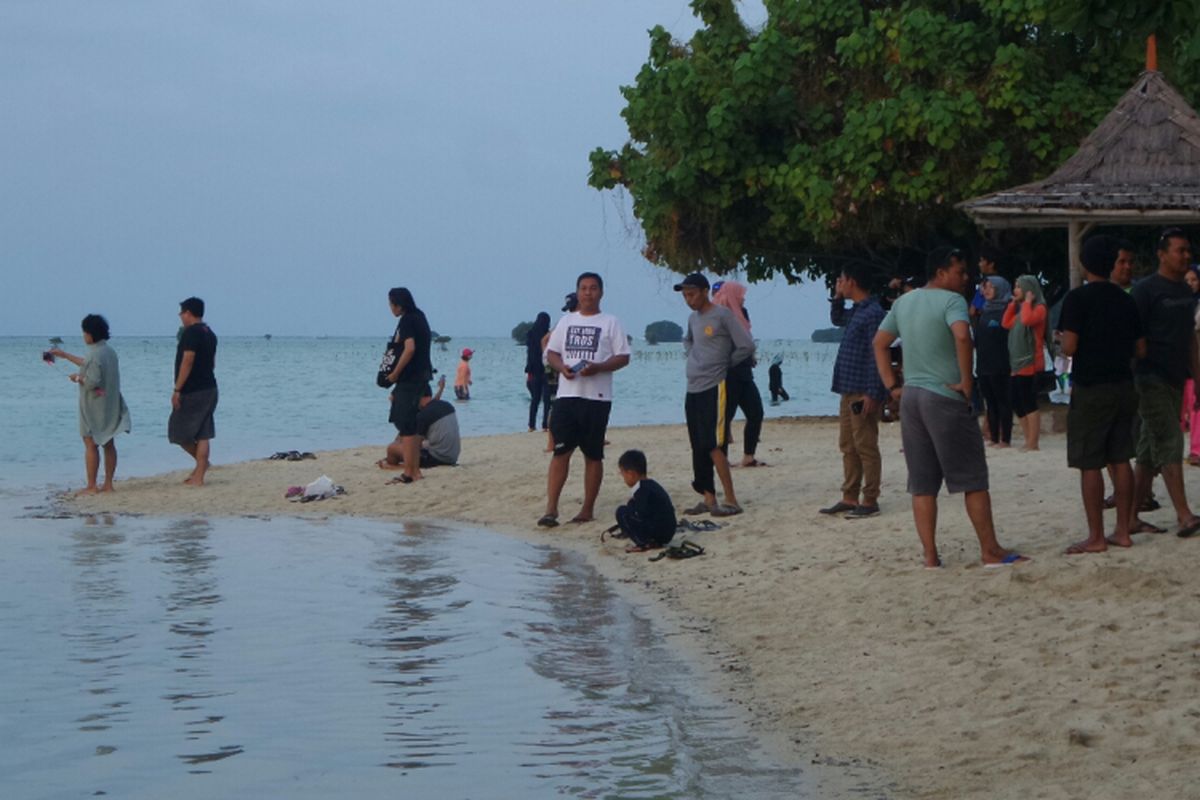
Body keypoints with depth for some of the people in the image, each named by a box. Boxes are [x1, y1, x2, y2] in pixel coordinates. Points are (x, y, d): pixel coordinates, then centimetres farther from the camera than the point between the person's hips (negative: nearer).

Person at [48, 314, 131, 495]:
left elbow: (92, 381, -26)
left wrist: (77, 378, -6)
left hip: (94, 409, -9)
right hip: (110, 407, 9)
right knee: (108, 444, 10)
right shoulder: (109, 352, 10)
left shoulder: (94, 354, -20)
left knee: (91, 445, -3)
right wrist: (64, 355, 34)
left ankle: (91, 486, -2)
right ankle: (108, 484, 14)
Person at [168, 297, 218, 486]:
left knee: (179, 431, 4)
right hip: (209, 389, 9)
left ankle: (201, 462, 9)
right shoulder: (209, 333, 14)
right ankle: (199, 476, 6)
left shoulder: (191, 332, -15)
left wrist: (177, 389, -19)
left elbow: (187, 361, -21)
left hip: (192, 391, -9)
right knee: (203, 435, 6)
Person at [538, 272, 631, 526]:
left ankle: (588, 509, 12)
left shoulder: (610, 323, 3)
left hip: (597, 398, -2)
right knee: (561, 451, -5)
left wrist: (597, 367, -17)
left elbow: (623, 357, -1)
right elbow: (551, 353, 15)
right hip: (567, 394, 2)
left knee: (593, 455, 4)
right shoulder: (566, 321, 14)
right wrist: (561, 367, -7)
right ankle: (551, 509, -7)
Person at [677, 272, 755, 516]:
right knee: (698, 449, 9)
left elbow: (746, 346, -13)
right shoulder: (693, 319, 14)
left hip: (715, 389, -8)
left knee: (714, 446, -15)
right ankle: (708, 499, 16)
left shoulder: (722, 315, -10)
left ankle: (731, 501, -13)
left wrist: (724, 365, -1)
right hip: (693, 390, 8)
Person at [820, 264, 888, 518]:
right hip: (848, 390, 10)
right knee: (848, 446, 12)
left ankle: (870, 501, -1)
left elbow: (876, 355, -19)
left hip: (863, 392, -10)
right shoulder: (855, 311, 14)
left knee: (865, 447, -5)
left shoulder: (872, 312, -15)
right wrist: (837, 297, 18)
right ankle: (849, 497, 17)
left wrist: (872, 394, -22)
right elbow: (836, 319, 37)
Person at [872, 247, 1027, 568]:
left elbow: (879, 343, 17)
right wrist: (966, 381, -18)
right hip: (945, 398, -7)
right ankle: (990, 551, 3)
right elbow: (962, 336, -28)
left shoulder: (903, 302, 13)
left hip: (910, 397, 7)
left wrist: (892, 385, 15)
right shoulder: (951, 301, -10)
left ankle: (930, 555, 6)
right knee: (973, 478, 1)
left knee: (922, 484, 7)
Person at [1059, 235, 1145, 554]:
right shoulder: (1125, 300, 7)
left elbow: (1069, 348, -17)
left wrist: (1061, 342, 5)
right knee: (1120, 460, 11)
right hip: (1123, 387, 6)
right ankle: (1123, 531, 12)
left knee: (1089, 465, -2)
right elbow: (1140, 349, 10)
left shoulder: (1077, 298, -10)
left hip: (1090, 389, -6)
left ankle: (1096, 537, -2)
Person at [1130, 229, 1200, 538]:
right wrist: (1130, 379, -16)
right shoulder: (1146, 289, -9)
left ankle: (1132, 516, 13)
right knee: (1169, 444, -13)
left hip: (1175, 379, 8)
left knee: (1149, 452, 9)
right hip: (1152, 379, -8)